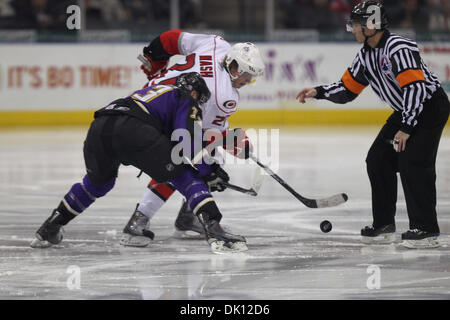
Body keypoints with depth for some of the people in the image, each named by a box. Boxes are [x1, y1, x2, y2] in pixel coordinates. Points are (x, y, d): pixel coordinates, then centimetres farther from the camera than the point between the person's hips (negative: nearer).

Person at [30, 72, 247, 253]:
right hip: (131, 129, -7)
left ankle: (49, 229, 38)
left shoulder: (151, 90, 42)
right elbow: (189, 139, 2)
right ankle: (213, 229, -12)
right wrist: (209, 172, 8)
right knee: (185, 177, 5)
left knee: (98, 181, 34)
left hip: (98, 127, 7)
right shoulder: (186, 99, 20)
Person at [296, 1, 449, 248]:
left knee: (412, 161, -19)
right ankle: (384, 225, 11)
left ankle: (426, 230, -16)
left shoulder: (398, 48, -25)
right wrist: (318, 92, -2)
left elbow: (416, 87, -30)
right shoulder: (366, 55, 5)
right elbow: (347, 89, 13)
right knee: (378, 160, 4)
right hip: (405, 111, 10)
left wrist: (406, 128, -30)